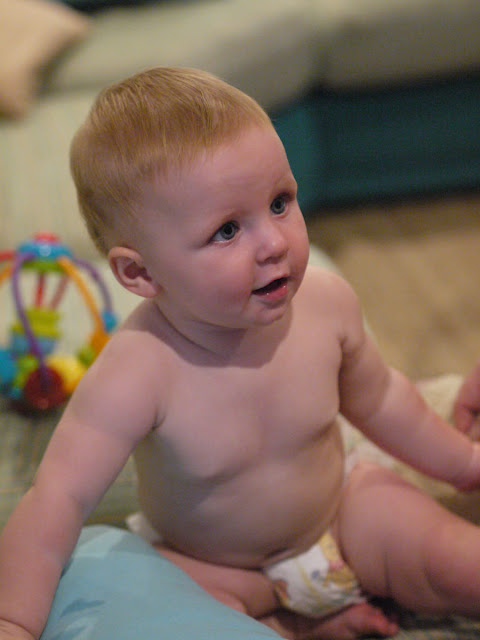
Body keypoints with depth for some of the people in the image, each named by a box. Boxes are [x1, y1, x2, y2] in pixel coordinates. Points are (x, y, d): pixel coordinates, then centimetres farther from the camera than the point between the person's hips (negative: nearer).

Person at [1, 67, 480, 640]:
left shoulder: (327, 303, -20)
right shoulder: (139, 374, -36)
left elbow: (376, 398, 0)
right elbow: (59, 499, -36)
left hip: (339, 514, 1)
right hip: (212, 567, -1)